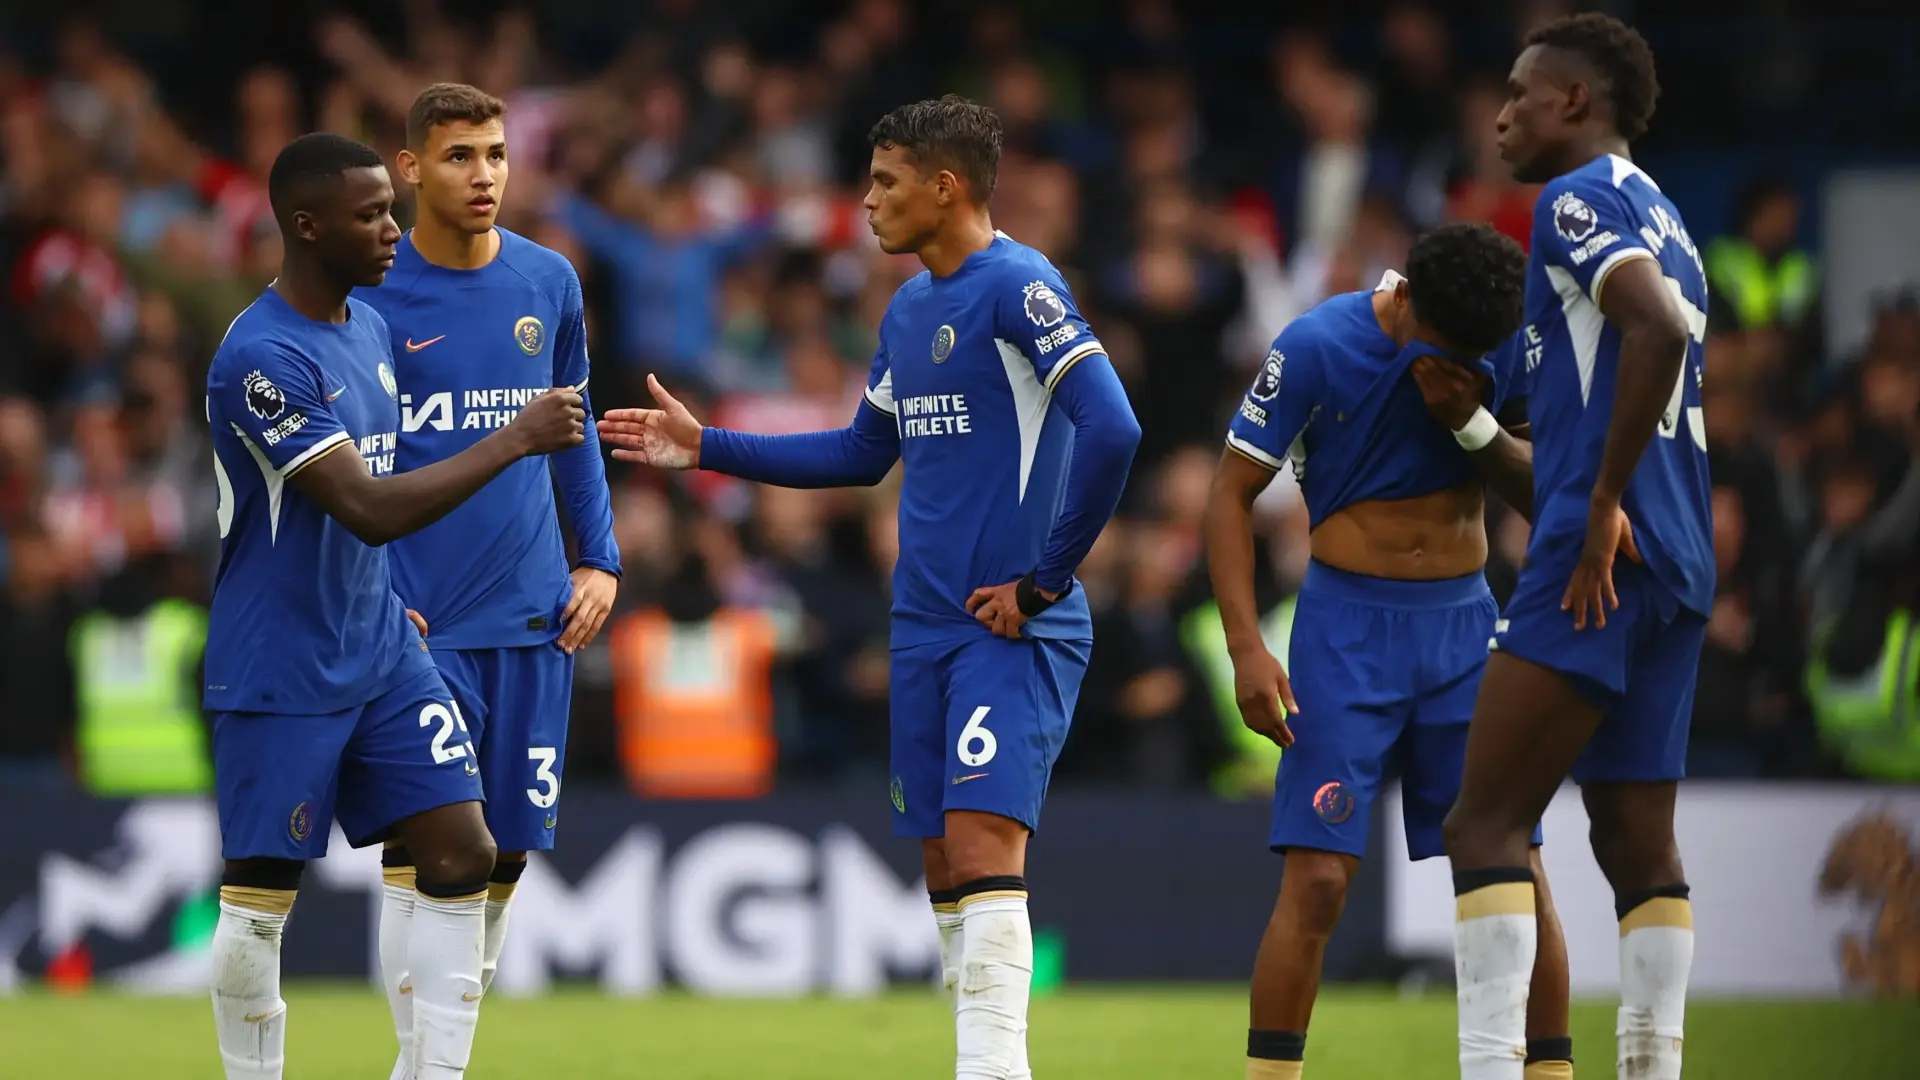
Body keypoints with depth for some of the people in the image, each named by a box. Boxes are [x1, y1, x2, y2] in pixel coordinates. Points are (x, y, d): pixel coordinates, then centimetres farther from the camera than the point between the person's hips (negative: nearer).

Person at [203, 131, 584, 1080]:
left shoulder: (368, 326, 8)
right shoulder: (262, 357, -20)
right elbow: (369, 508, -26)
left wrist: (387, 605, 16)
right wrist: (515, 439, -24)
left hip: (379, 648, 8)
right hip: (279, 672, -8)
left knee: (460, 853, -2)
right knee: (261, 892, 0)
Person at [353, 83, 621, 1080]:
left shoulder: (549, 283, 7)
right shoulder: (369, 294, -5)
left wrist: (600, 560, 8)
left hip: (531, 619, 4)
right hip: (416, 620, -4)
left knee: (503, 850, 5)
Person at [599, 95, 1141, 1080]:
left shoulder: (1017, 288, -12)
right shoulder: (906, 310, 15)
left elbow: (1110, 429, -22)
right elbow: (864, 452, 27)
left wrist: (1041, 583, -17)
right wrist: (707, 449, 23)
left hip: (1014, 629, -8)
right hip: (923, 628, 8)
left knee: (983, 843, -17)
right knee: (942, 862, 7)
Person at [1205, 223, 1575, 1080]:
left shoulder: (1504, 349, -3)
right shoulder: (1316, 348, -12)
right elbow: (1232, 493, -6)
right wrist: (1246, 647, -14)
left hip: (1465, 623, 3)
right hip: (1348, 623, -3)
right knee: (1316, 880, -10)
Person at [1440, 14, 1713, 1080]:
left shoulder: (1579, 199, -6)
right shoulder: (1660, 219, 22)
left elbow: (1659, 331, -22)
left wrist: (1604, 503, -21)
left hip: (1599, 555, -9)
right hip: (1680, 567, 9)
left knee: (1486, 824, -10)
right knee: (1639, 842, 9)